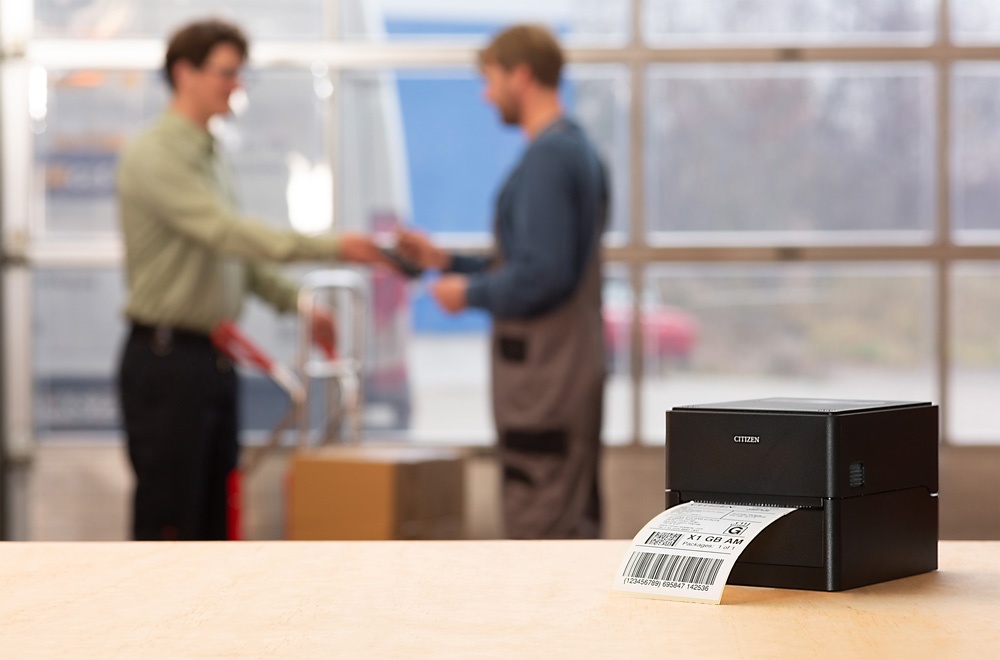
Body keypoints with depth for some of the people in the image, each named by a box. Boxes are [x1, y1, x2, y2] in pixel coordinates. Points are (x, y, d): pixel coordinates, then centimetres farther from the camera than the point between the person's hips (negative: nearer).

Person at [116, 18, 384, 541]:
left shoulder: (208, 157, 15)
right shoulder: (154, 156, -14)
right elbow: (227, 233, -26)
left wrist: (296, 301, 12)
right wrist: (329, 247, -30)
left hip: (212, 358, 9)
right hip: (166, 356, -9)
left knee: (213, 513, 12)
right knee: (166, 519, -6)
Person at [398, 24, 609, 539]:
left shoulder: (547, 157, -16)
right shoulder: (579, 149, 15)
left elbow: (543, 274, -23)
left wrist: (469, 292, -7)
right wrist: (444, 261, 17)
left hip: (543, 375, -10)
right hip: (574, 366, 10)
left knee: (541, 530, -5)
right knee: (574, 526, 15)